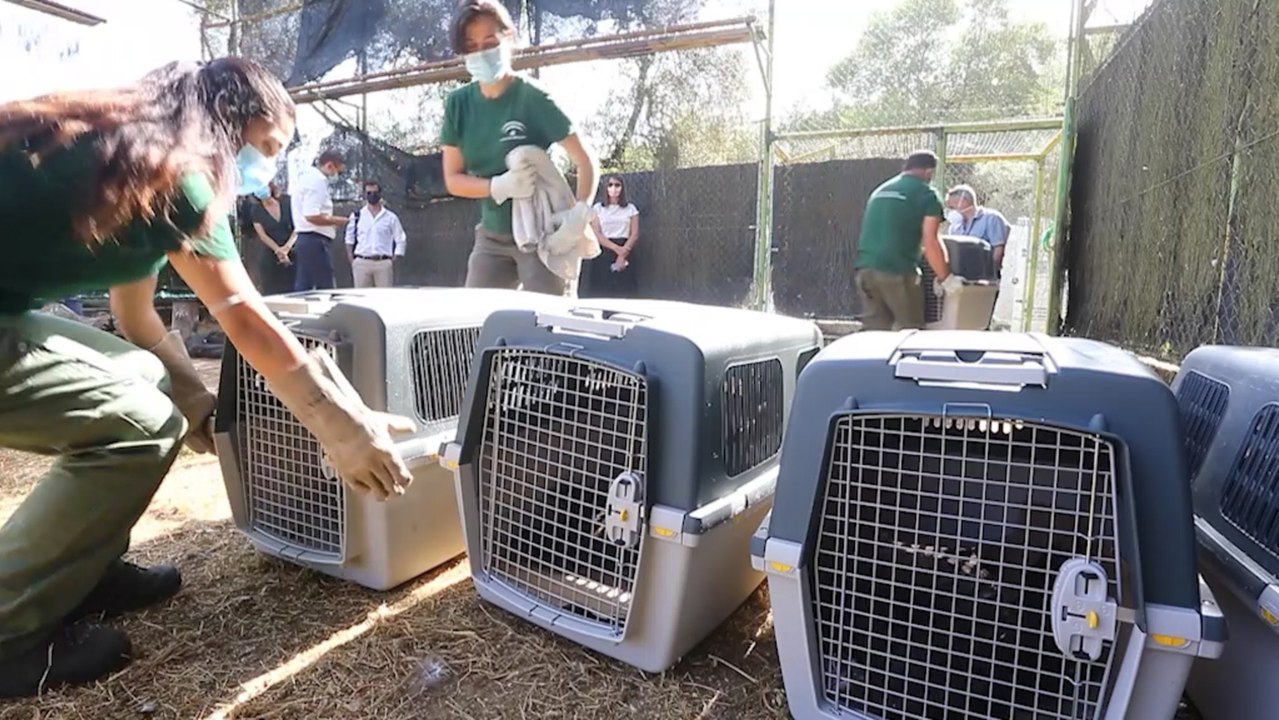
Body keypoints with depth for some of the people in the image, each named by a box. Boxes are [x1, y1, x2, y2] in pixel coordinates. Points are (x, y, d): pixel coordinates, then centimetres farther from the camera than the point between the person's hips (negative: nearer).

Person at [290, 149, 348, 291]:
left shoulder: (308, 177, 19)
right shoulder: (318, 180, -13)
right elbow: (312, 216, -23)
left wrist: (331, 220, 15)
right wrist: (335, 220, -11)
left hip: (305, 239, 10)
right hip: (315, 240, -10)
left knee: (302, 287, 9)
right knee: (325, 288, -6)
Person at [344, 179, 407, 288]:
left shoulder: (391, 217, 9)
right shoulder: (356, 216, 11)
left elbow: (400, 240, 9)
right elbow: (349, 240, 14)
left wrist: (394, 261, 1)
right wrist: (352, 262, 6)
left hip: (384, 263, -1)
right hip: (361, 263, 1)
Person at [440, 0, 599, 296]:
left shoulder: (533, 98, -13)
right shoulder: (458, 103, 1)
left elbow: (586, 161, -12)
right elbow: (453, 179, 2)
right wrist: (498, 187, -18)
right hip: (491, 236, 5)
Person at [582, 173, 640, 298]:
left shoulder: (630, 208, 9)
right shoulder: (598, 208, 6)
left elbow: (634, 235, 2)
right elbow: (596, 234, -3)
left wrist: (622, 254, -13)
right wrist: (616, 248, -16)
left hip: (624, 254, 1)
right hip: (602, 254, 0)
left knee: (623, 292, -3)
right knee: (599, 291, -5)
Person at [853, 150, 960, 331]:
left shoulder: (880, 190, 23)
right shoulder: (927, 194, 3)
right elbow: (930, 243, -5)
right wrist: (945, 278, 4)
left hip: (865, 268, 6)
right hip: (897, 270, -6)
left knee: (874, 333, 9)